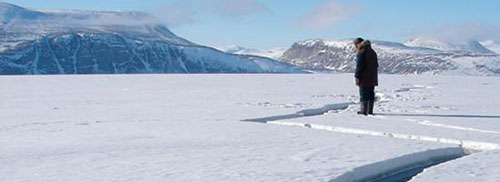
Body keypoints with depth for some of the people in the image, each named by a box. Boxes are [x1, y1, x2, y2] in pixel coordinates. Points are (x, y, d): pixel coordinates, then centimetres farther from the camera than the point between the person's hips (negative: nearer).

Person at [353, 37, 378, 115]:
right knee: (371, 94, 11)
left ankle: (364, 111, -3)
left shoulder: (361, 53, -12)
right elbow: (376, 65, 21)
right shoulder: (372, 52, 16)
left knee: (364, 94, -4)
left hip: (364, 79, -8)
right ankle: (370, 111, 15)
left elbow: (359, 66, -17)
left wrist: (356, 77, -15)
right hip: (372, 79, 8)